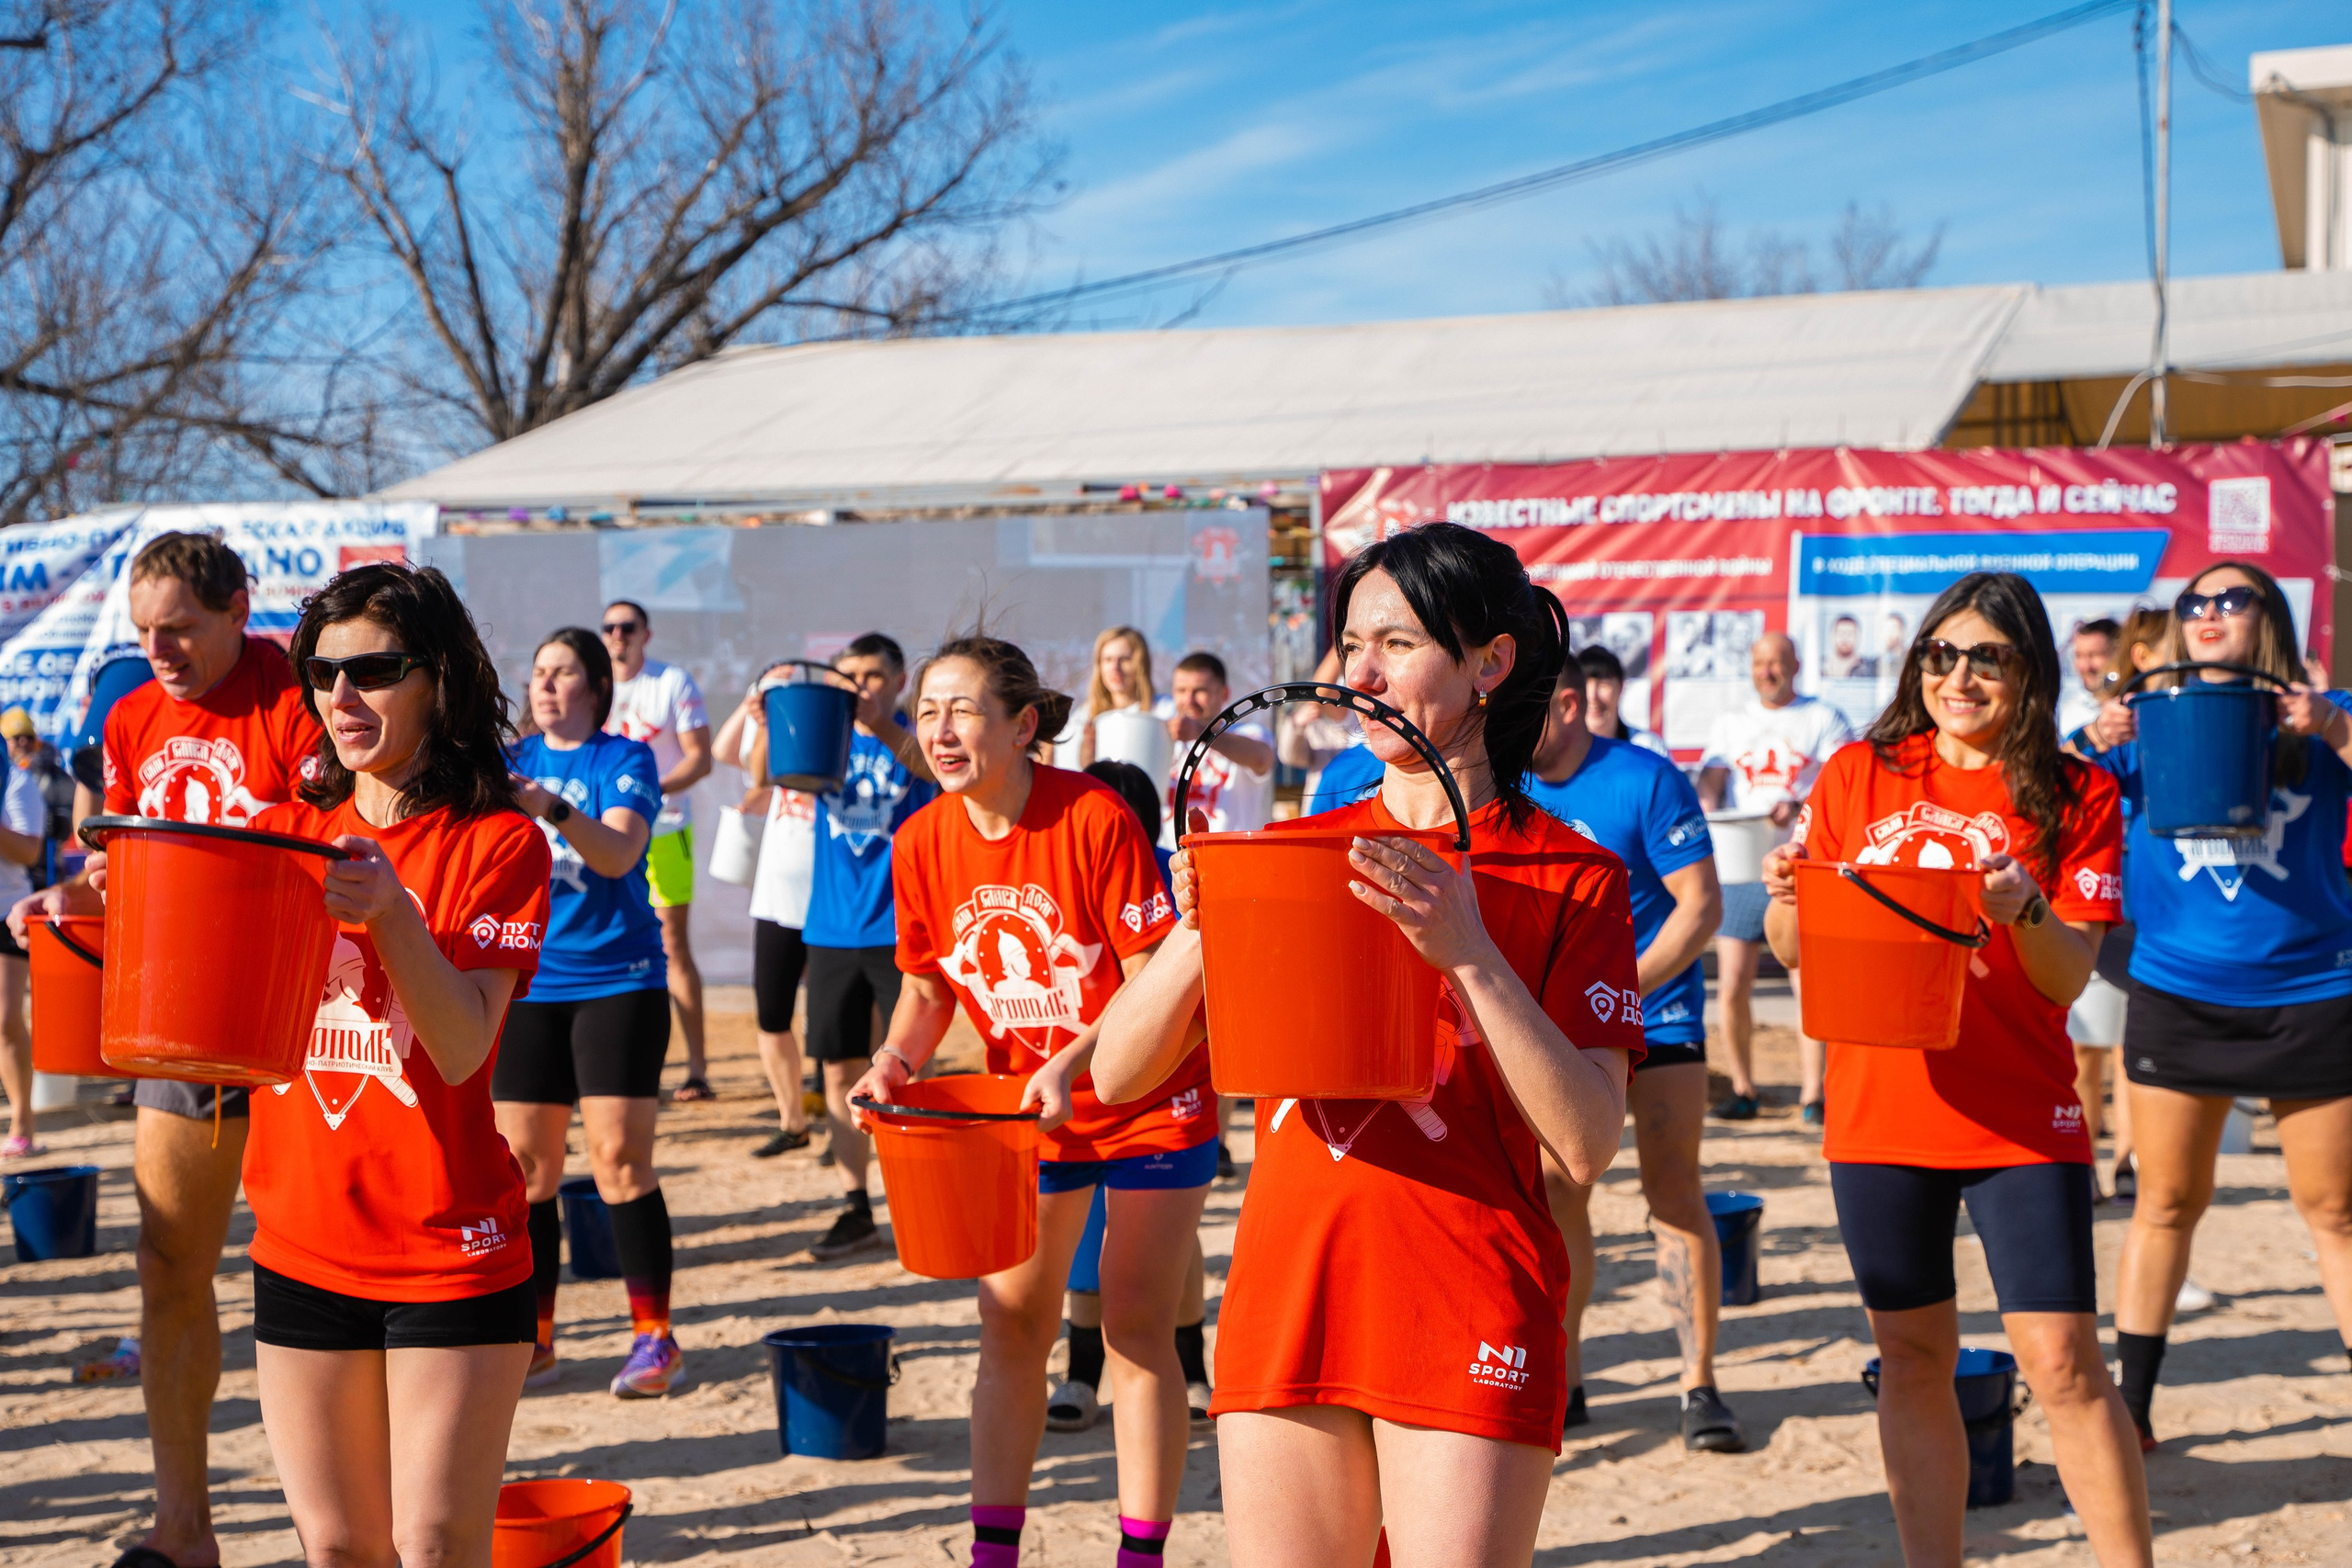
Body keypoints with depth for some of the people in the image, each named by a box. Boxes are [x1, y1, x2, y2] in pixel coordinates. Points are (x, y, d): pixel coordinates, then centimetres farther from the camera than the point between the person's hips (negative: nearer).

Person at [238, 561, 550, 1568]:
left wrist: (389, 908, -28)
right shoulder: (286, 831, 8)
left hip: (450, 1252, -4)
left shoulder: (497, 842, -5)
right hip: (302, 1247, 4)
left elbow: (462, 1049, -15)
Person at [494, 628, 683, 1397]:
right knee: (524, 1164, 4)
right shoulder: (514, 759, 11)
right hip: (528, 982, 4)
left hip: (617, 980, -4)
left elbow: (619, 852, -19)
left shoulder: (625, 758, -2)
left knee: (620, 1160, -8)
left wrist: (552, 808, -35)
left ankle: (655, 1339, -1)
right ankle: (534, 1339, 13)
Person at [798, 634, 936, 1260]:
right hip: (832, 930, 4)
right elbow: (766, 774, -8)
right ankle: (856, 1210, 15)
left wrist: (879, 725, -43)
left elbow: (934, 768, -25)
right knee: (839, 1070, 6)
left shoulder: (915, 739, -1)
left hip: (902, 930, -4)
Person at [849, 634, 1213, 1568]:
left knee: (1135, 1325, -1)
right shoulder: (922, 842, -7)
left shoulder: (1095, 818, -22)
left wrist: (1071, 1065, -33)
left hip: (1148, 1099, -5)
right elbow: (929, 985, 5)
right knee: (1011, 1321, 7)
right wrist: (898, 1056, -15)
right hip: (1025, 1104, 5)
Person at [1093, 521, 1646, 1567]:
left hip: (1467, 1320, -3)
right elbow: (1118, 1076, 4)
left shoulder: (1571, 879, -1)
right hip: (1283, 1298, 4)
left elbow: (1586, 1146, -12)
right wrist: (1200, 927, -13)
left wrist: (1467, 951, -20)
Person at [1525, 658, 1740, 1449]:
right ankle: (1563, 1378, 12)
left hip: (1656, 1011, -4)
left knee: (1673, 1189, -5)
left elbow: (1702, 904, -14)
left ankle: (1699, 1384, 2)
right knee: (1556, 1191, 1)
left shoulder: (1648, 781, -12)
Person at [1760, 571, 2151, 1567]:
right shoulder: (1859, 776, 5)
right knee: (1912, 1357, 8)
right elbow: (1796, 950, 7)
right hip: (1880, 1109, 2)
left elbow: (2069, 977, -5)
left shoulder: (2075, 795, 1)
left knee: (2064, 1361, -5)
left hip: (2020, 1116, -2)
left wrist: (2025, 910, -25)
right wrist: (1788, 900, -16)